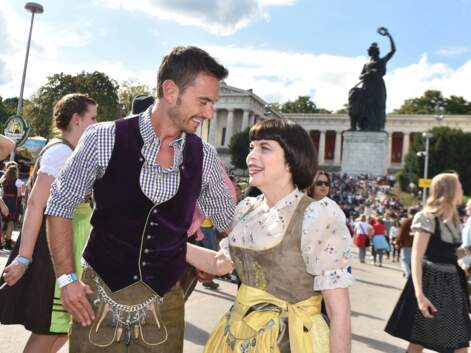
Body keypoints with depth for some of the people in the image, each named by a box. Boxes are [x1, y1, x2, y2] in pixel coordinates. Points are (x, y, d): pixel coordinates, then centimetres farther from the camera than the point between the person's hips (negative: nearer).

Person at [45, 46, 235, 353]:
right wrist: (66, 278, -5)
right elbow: (60, 205, -2)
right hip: (99, 298, -2)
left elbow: (231, 223, 9)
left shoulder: (205, 156, -5)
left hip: (164, 306, 2)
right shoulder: (105, 139, -13)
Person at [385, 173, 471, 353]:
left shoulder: (454, 221, 12)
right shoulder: (428, 218, -13)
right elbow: (416, 258, -19)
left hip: (452, 282, 8)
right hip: (431, 282, -8)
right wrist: (419, 294, -26)